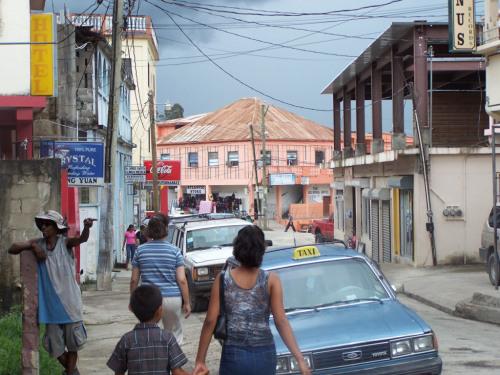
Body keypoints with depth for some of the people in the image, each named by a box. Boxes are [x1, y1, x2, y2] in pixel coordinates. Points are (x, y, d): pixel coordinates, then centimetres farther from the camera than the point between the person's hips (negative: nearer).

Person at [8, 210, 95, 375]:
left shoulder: (65, 243, -9)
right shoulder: (38, 243, 2)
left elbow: (82, 239, -29)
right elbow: (12, 249, -1)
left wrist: (87, 227, -51)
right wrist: (32, 246, -17)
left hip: (69, 300, -4)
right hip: (50, 304, 4)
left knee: (72, 341, 6)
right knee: (54, 344, 11)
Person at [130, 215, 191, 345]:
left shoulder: (141, 250, 2)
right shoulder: (174, 251, -2)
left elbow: (134, 280, 5)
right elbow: (182, 280, -6)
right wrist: (187, 303, 2)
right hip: (172, 299, -1)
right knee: (174, 335, 14)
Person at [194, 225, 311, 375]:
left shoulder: (223, 279, -4)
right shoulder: (271, 280, -6)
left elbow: (210, 321, -6)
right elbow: (281, 321, -12)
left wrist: (200, 359, -1)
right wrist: (300, 359, -13)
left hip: (233, 355, 0)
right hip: (264, 355, 0)